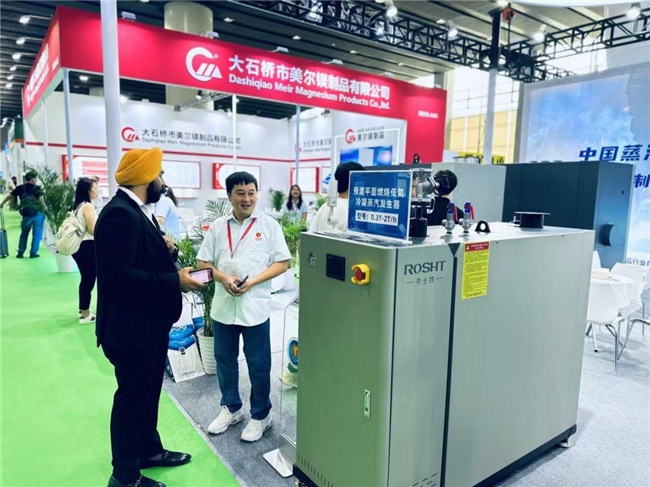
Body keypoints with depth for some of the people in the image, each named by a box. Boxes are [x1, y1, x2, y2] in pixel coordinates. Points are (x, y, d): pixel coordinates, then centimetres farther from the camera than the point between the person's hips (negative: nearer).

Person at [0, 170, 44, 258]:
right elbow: (41, 199, -17)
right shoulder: (37, 188, -5)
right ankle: (33, 253, 5)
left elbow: (10, 196, 12)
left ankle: (20, 252, 19)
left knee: (24, 234, 18)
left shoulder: (20, 188, 5)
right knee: (36, 234, 5)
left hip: (26, 215, 3)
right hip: (37, 214, -3)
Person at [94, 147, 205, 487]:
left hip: (150, 321, 10)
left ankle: (149, 450, 42)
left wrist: (166, 250, -6)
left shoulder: (138, 211, 10)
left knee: (148, 391, 23)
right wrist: (175, 281, -28)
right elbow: (118, 273, -30)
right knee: (132, 396, 7)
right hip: (131, 326, -10)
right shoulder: (120, 213, -23)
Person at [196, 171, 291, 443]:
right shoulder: (218, 227, 4)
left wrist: (252, 282, -17)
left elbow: (282, 263, -6)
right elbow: (203, 262, 6)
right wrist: (224, 278, -13)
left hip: (255, 306, -3)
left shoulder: (269, 225, -4)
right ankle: (231, 408, 37)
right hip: (223, 305, 4)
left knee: (258, 364, 8)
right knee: (224, 359, 16)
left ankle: (260, 415, 27)